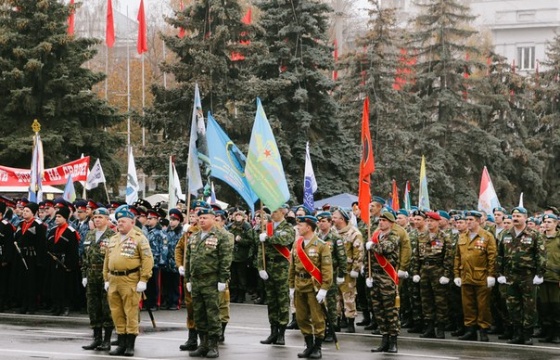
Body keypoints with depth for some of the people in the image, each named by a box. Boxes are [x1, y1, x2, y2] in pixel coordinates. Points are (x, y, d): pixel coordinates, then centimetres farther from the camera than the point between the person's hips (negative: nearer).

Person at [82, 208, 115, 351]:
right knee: (93, 308, 8)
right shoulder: (89, 235, 14)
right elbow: (85, 257, 18)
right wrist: (84, 275, 12)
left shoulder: (113, 236, -6)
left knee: (107, 309, -1)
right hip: (92, 278, 6)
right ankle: (97, 338, 16)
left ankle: (107, 340, 4)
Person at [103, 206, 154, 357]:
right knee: (117, 314, 9)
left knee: (131, 314, -4)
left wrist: (143, 280, -14)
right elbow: (107, 260, 22)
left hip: (130, 281, -6)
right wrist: (106, 279, 17)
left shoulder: (139, 238, -3)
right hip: (113, 281, 7)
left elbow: (148, 260, -9)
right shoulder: (113, 239, 17)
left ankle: (130, 345, 2)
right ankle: (121, 344, 16)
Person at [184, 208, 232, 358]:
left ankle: (213, 346, 1)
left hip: (211, 282, -6)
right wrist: (188, 278, 14)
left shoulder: (220, 237, -4)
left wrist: (223, 280, -14)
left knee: (212, 314, -4)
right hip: (196, 281, 7)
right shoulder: (194, 237, 16)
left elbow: (225, 260, -10)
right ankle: (203, 344, 16)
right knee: (199, 314, 9)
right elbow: (188, 258, 19)